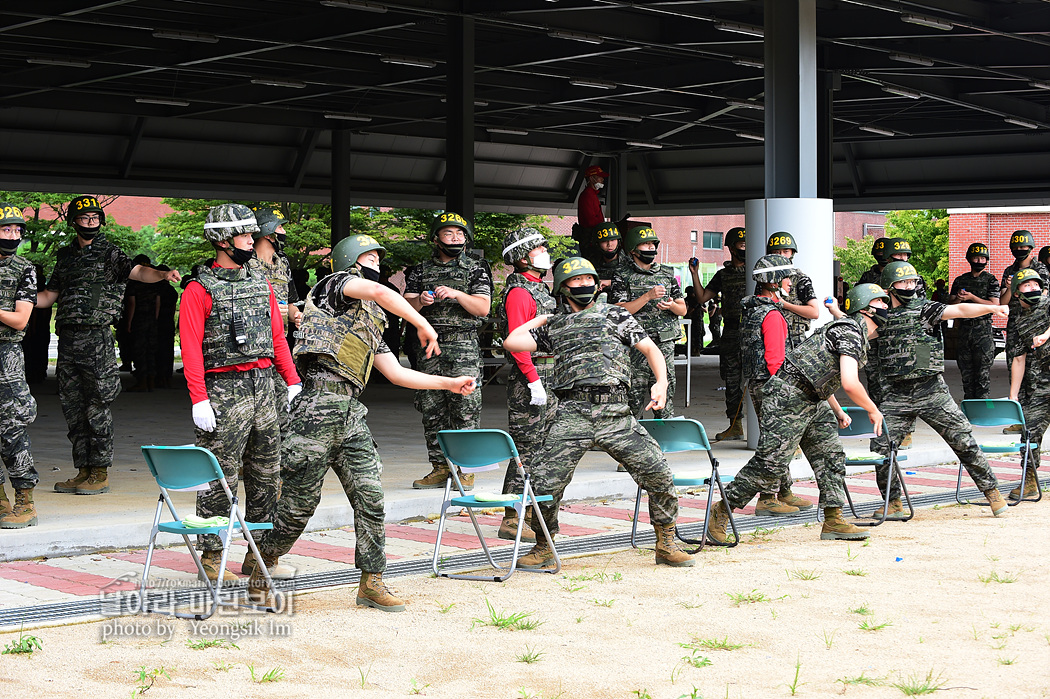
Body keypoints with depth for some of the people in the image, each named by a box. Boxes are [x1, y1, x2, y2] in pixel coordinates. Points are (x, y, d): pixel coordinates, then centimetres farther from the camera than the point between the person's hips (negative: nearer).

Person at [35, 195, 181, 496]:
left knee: (96, 407, -4)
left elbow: (137, 271, -15)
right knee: (72, 407, 8)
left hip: (96, 338, -6)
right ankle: (83, 471, 15)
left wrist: (163, 275, -35)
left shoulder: (109, 253, 1)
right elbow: (50, 295, 22)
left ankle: (100, 473, 2)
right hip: (67, 337, 6)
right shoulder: (65, 256, 16)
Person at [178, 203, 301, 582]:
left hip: (263, 385, 7)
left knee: (266, 475, 9)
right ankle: (210, 556, 5)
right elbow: (191, 348, -11)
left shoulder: (261, 284, 15)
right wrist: (199, 400, -18)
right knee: (220, 477, -4)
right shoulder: (200, 290, -6)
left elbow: (277, 336, 18)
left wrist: (293, 381, 10)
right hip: (224, 390, -7)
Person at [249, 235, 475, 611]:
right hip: (320, 406, -8)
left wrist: (449, 383, 23)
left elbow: (397, 373, 27)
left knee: (370, 497, 0)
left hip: (351, 415, 8)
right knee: (299, 502, -2)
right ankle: (261, 569, 16)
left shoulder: (371, 326, 28)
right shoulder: (336, 284, 5)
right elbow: (379, 292, -16)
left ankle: (371, 583, 6)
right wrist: (424, 325, -11)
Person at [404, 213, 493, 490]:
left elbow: (483, 308, -3)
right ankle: (440, 467, 11)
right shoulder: (421, 270, 14)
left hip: (464, 348, -3)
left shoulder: (477, 269, 7)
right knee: (431, 411, 4)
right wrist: (420, 301, -14)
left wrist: (457, 294, -17)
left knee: (465, 410, -7)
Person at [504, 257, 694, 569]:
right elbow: (512, 342, 13)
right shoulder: (554, 325, 20)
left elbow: (650, 348, 16)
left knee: (658, 473, -9)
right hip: (572, 414, 0)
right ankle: (543, 548, 12)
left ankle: (667, 545, 8)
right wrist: (541, 319, 23)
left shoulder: (615, 314, 17)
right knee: (545, 481, -10)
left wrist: (661, 382, -1)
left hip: (616, 414, 0)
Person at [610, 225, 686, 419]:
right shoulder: (622, 277, 2)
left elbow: (683, 309, 16)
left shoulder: (667, 273, 15)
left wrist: (672, 305, -7)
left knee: (665, 396, 2)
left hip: (664, 344, 3)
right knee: (634, 399, -2)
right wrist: (648, 296, -17)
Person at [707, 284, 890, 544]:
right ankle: (721, 511, 0)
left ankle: (833, 522, 10)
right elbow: (850, 383, -26)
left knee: (831, 455, 6)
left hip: (813, 403, 11)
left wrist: (837, 411, 31)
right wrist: (873, 411, -10)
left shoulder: (857, 332, 18)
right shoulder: (851, 331, -15)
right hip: (787, 398, -11)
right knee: (771, 463, -10)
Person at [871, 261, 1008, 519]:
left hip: (932, 390, -2)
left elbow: (960, 310, -11)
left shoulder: (924, 308, 1)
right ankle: (893, 503, 12)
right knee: (882, 448, -5)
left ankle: (992, 492, 11)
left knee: (963, 441, -2)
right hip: (895, 396, 2)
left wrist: (992, 308, -25)